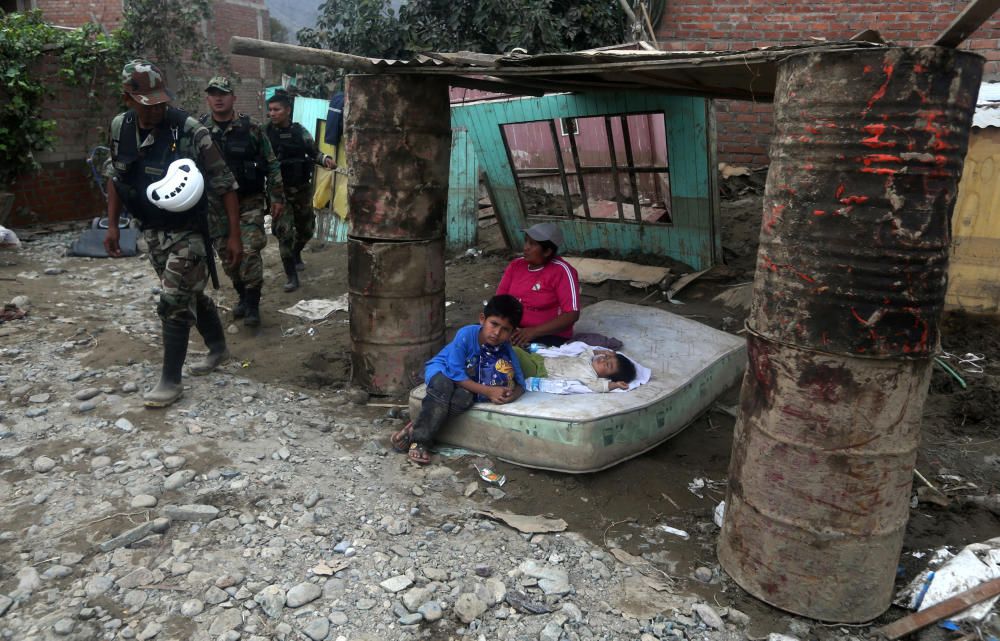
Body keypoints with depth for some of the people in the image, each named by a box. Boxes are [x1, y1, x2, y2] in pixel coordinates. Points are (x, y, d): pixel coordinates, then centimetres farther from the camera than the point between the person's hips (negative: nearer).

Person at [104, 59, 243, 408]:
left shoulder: (190, 131, -19)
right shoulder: (120, 128, -1)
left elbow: (225, 185, -14)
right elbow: (115, 176, 13)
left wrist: (234, 236, -15)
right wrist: (112, 225, 10)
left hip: (187, 232, -6)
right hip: (151, 231, 6)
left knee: (174, 303, -7)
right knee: (191, 294, 18)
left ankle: (170, 380, 4)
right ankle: (217, 347, 38)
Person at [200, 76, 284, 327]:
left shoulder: (251, 128, -4)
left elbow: (271, 165, 0)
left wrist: (277, 197, -2)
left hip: (249, 202, -3)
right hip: (216, 203, 3)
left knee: (249, 252, -12)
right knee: (227, 255, 10)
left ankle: (252, 304, -2)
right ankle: (242, 296, 28)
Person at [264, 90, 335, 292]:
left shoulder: (299, 131, 1)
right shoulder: (265, 132, -5)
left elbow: (313, 152, 7)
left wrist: (325, 159, -13)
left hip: (302, 188, 3)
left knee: (306, 229, 18)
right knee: (284, 232, -9)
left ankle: (296, 255, 49)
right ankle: (292, 277, 0)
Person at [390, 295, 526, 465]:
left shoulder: (505, 349, -17)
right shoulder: (466, 335, -29)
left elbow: (519, 383, -12)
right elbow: (456, 374, -28)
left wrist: (512, 395, -36)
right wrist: (487, 391, -34)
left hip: (467, 378, 3)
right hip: (440, 369, -3)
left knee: (465, 398, -32)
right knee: (443, 386, -38)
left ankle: (417, 429, -22)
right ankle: (420, 439, -26)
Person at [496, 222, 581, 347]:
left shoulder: (562, 271, -10)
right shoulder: (515, 265, 7)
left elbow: (572, 315, -16)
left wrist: (533, 331, -23)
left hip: (549, 336, -5)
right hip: (513, 331, 5)